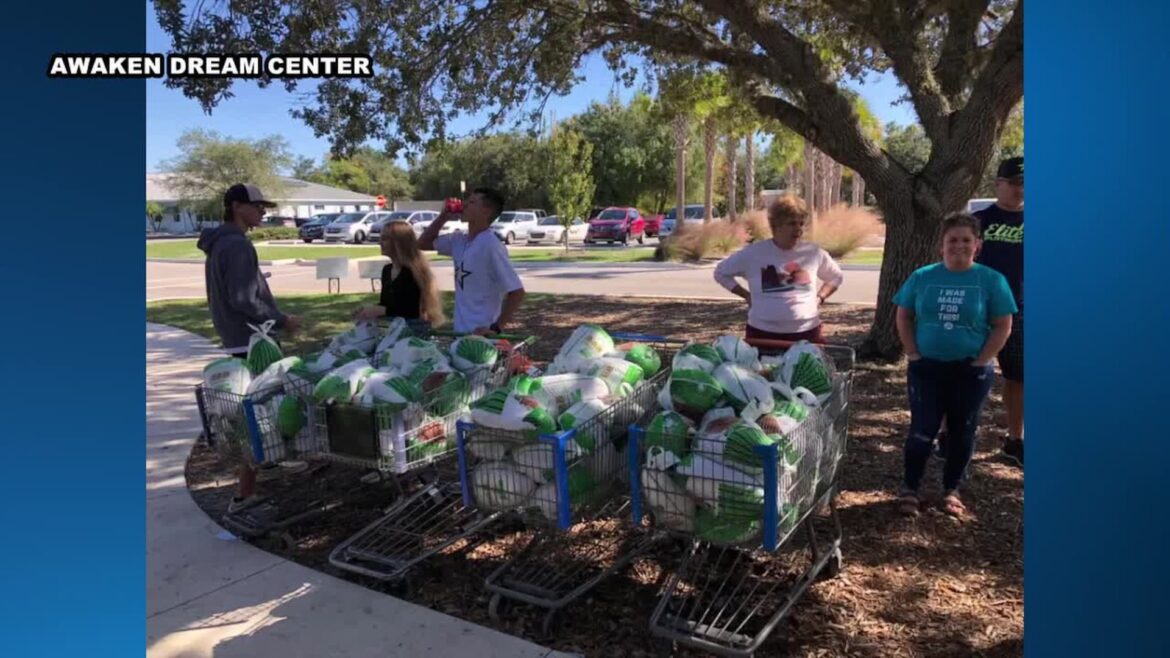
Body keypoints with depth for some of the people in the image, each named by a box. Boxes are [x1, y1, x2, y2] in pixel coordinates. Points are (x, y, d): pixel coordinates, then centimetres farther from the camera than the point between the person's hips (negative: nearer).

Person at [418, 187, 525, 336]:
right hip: (460, 330, 8)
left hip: (482, 334, -8)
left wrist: (496, 328, -21)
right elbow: (423, 243, 20)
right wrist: (443, 216, 6)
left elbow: (517, 291, -20)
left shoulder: (491, 246, -18)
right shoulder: (459, 240, 6)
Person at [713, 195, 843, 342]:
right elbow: (721, 273, 8)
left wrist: (820, 298, 5)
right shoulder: (753, 253, -3)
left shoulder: (814, 253, 4)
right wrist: (746, 295, 0)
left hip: (807, 333, 2)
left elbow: (836, 277, 21)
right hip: (762, 333, -2)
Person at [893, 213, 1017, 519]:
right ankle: (910, 489, 15)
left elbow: (1002, 326, -3)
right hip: (926, 368, 0)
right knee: (922, 429, 2)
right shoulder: (922, 277, -1)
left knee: (962, 432, 10)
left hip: (970, 371, 0)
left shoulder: (991, 280, -5)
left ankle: (951, 491, 26)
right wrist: (912, 353, -2)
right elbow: (904, 316, 6)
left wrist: (981, 360, -9)